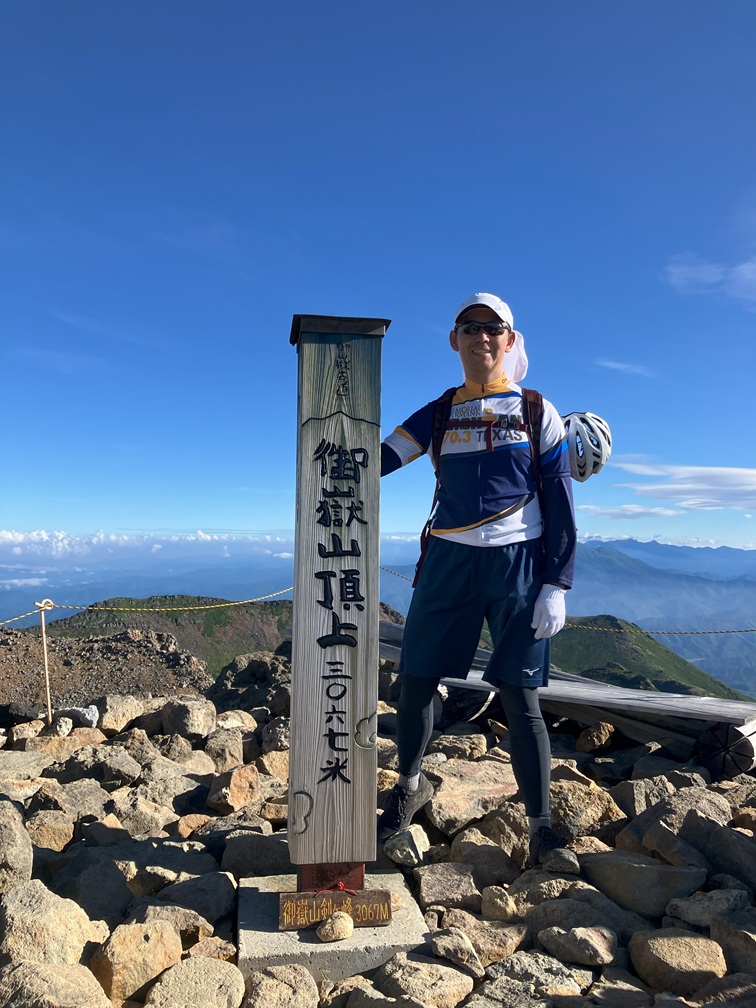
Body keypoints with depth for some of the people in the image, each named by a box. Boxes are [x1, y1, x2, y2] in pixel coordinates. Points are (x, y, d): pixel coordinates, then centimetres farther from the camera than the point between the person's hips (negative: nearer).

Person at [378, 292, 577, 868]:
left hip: (518, 562, -2)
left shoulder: (536, 412, 5)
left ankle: (541, 825, 15)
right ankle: (411, 787, 30)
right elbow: (374, 461, 2)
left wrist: (556, 585, -5)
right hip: (450, 561, 2)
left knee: (519, 695, -2)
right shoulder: (438, 415, 11)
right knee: (415, 682, 4)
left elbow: (560, 503, 2)